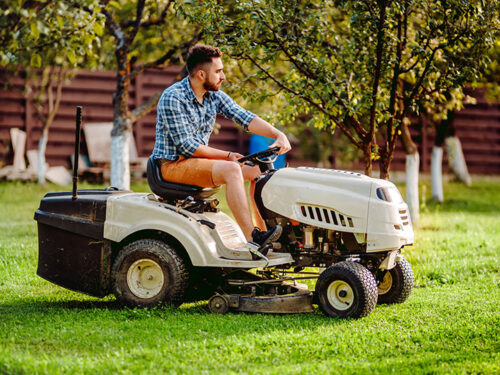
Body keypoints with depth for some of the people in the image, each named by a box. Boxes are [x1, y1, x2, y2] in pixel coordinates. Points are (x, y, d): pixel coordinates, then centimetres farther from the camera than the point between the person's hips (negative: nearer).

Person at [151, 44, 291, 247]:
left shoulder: (215, 96, 6)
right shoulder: (173, 98, -18)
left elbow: (245, 118, -4)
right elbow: (186, 146, -20)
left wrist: (279, 135, -20)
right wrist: (228, 156, -17)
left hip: (199, 161, 9)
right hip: (173, 164, -9)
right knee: (231, 170, -30)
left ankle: (265, 230, -8)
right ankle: (252, 238, -34)